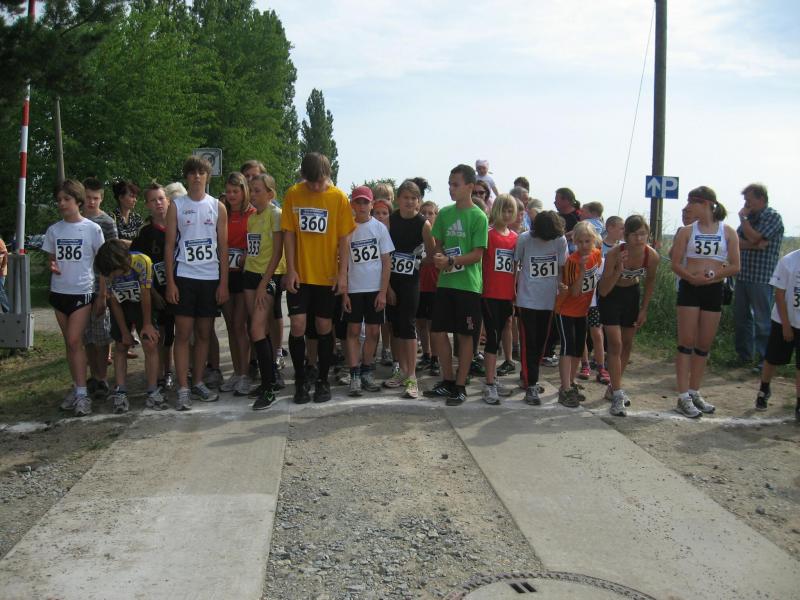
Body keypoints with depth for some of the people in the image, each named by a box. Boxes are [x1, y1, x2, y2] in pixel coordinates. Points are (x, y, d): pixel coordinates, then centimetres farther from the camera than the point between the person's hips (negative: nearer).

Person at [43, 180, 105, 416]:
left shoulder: (92, 229, -6)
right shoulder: (54, 230, 5)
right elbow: (51, 258, 14)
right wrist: (52, 266, -10)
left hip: (83, 291, -4)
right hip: (59, 291, 5)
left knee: (74, 341, -11)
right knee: (70, 342, 9)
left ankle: (82, 394, -8)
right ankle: (77, 387, 17)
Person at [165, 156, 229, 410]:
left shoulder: (218, 207, 6)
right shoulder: (176, 206, 3)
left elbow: (223, 247, 6)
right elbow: (169, 245, 1)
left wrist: (224, 283, 0)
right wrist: (170, 282, -6)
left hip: (211, 278, 2)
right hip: (184, 277, -2)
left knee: (204, 333, 8)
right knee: (183, 333, -4)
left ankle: (198, 383, 19)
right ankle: (183, 389, 0)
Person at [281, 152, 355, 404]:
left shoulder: (339, 198, -5)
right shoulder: (293, 195, -3)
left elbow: (344, 238, -3)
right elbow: (289, 233, 0)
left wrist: (342, 273, -8)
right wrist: (290, 269, -6)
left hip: (327, 275, 0)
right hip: (299, 275, 0)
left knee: (324, 327, 6)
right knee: (297, 326, -3)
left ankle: (323, 380, 20)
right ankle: (300, 380, 13)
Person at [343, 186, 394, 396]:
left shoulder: (379, 227, 2)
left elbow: (387, 262, 0)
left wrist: (383, 291, -6)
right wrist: (343, 292, -3)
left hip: (375, 289, 0)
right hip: (353, 289, 0)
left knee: (373, 331, 5)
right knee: (353, 331, -1)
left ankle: (366, 372, 17)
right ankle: (355, 376, 1)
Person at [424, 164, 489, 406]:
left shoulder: (478, 217, -7)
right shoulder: (445, 213, 8)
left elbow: (477, 254, -11)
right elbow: (438, 245, 13)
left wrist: (450, 262, -20)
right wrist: (438, 256, -8)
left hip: (468, 285, -5)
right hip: (445, 282, 5)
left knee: (464, 335, 3)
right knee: (437, 332, 6)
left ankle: (460, 386, 13)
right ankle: (448, 381, 22)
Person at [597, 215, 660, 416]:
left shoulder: (652, 256, -22)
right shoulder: (614, 254, -32)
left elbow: (650, 282, 0)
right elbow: (603, 291, -28)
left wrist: (644, 309, 1)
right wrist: (619, 270, -41)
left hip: (631, 294, 4)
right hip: (611, 294, -4)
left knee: (627, 344, 12)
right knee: (615, 344, -13)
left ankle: (614, 387, 29)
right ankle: (617, 395, -10)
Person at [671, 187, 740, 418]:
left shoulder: (728, 232, 3)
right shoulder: (686, 232, 3)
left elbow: (735, 267, -1)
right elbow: (675, 264, 0)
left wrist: (712, 275, -15)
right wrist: (692, 277, -18)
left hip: (714, 290, 1)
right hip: (689, 289, -1)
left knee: (704, 345, 8)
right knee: (686, 343, -3)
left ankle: (695, 393, 19)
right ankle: (684, 396, -1)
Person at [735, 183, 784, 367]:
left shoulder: (773, 216, -6)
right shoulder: (750, 217, 14)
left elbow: (753, 237, -17)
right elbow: (736, 241, 4)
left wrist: (742, 218, -4)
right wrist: (755, 245, -14)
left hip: (761, 277, -7)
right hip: (743, 275, 7)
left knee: (762, 320, -5)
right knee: (740, 316, 12)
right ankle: (744, 355, 23)